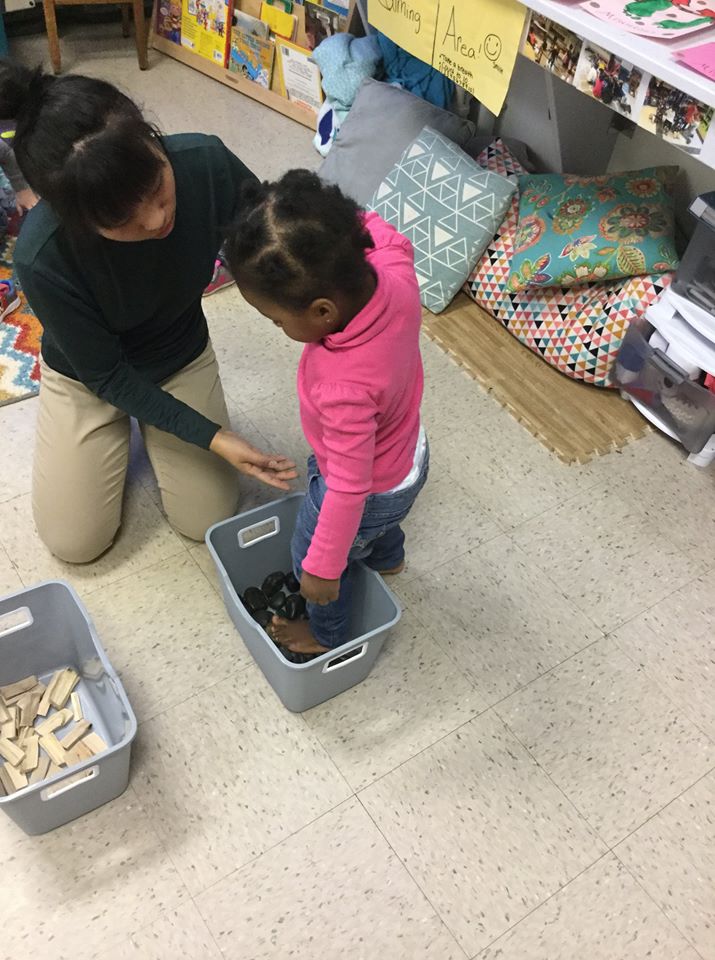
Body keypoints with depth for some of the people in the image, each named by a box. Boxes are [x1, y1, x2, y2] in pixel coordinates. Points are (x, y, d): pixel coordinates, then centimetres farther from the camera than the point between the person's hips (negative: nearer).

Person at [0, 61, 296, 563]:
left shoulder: (206, 165, -33)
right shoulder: (42, 258, -37)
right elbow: (105, 373, -22)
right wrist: (210, 436, -25)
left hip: (183, 359, 2)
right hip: (89, 377, -1)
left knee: (209, 520, 6)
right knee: (76, 542, 6)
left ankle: (141, 428, 29)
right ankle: (122, 431, 29)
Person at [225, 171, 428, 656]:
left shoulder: (344, 388, -46)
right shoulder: (395, 270, -29)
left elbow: (349, 488, -34)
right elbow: (384, 232, -3)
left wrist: (322, 567, -21)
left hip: (372, 493, -6)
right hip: (409, 455, 7)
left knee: (313, 558, 24)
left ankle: (327, 635, 53)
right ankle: (387, 556, 71)